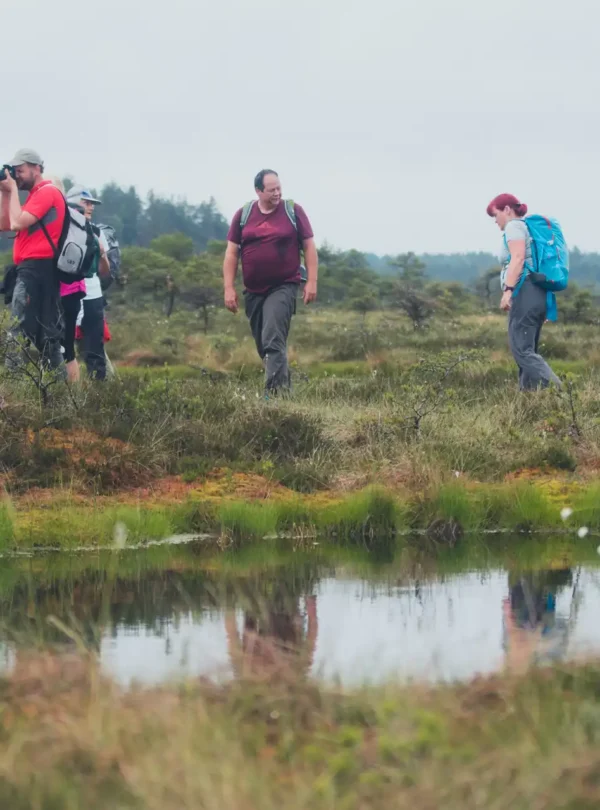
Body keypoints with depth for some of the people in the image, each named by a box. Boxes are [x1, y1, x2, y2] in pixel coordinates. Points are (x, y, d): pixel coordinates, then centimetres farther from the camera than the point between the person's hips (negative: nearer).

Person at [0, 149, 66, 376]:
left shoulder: (46, 192, -8)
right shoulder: (38, 194, 24)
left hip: (35, 269, -11)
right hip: (39, 270, 11)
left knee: (19, 332, -16)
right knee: (46, 333, 10)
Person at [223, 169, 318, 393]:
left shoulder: (293, 211, -1)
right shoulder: (243, 215, 4)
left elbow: (309, 247, 1)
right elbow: (231, 252, 6)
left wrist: (312, 282, -6)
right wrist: (229, 288, -1)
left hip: (283, 287, -4)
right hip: (253, 291, 4)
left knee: (274, 341, -18)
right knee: (263, 346, 11)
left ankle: (275, 390, -22)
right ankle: (283, 386, 26)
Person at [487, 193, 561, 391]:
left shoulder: (514, 226, -2)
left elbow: (518, 258, -17)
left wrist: (508, 290, -24)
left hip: (525, 292, -10)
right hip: (539, 294, 10)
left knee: (521, 349, -16)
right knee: (528, 350, 9)